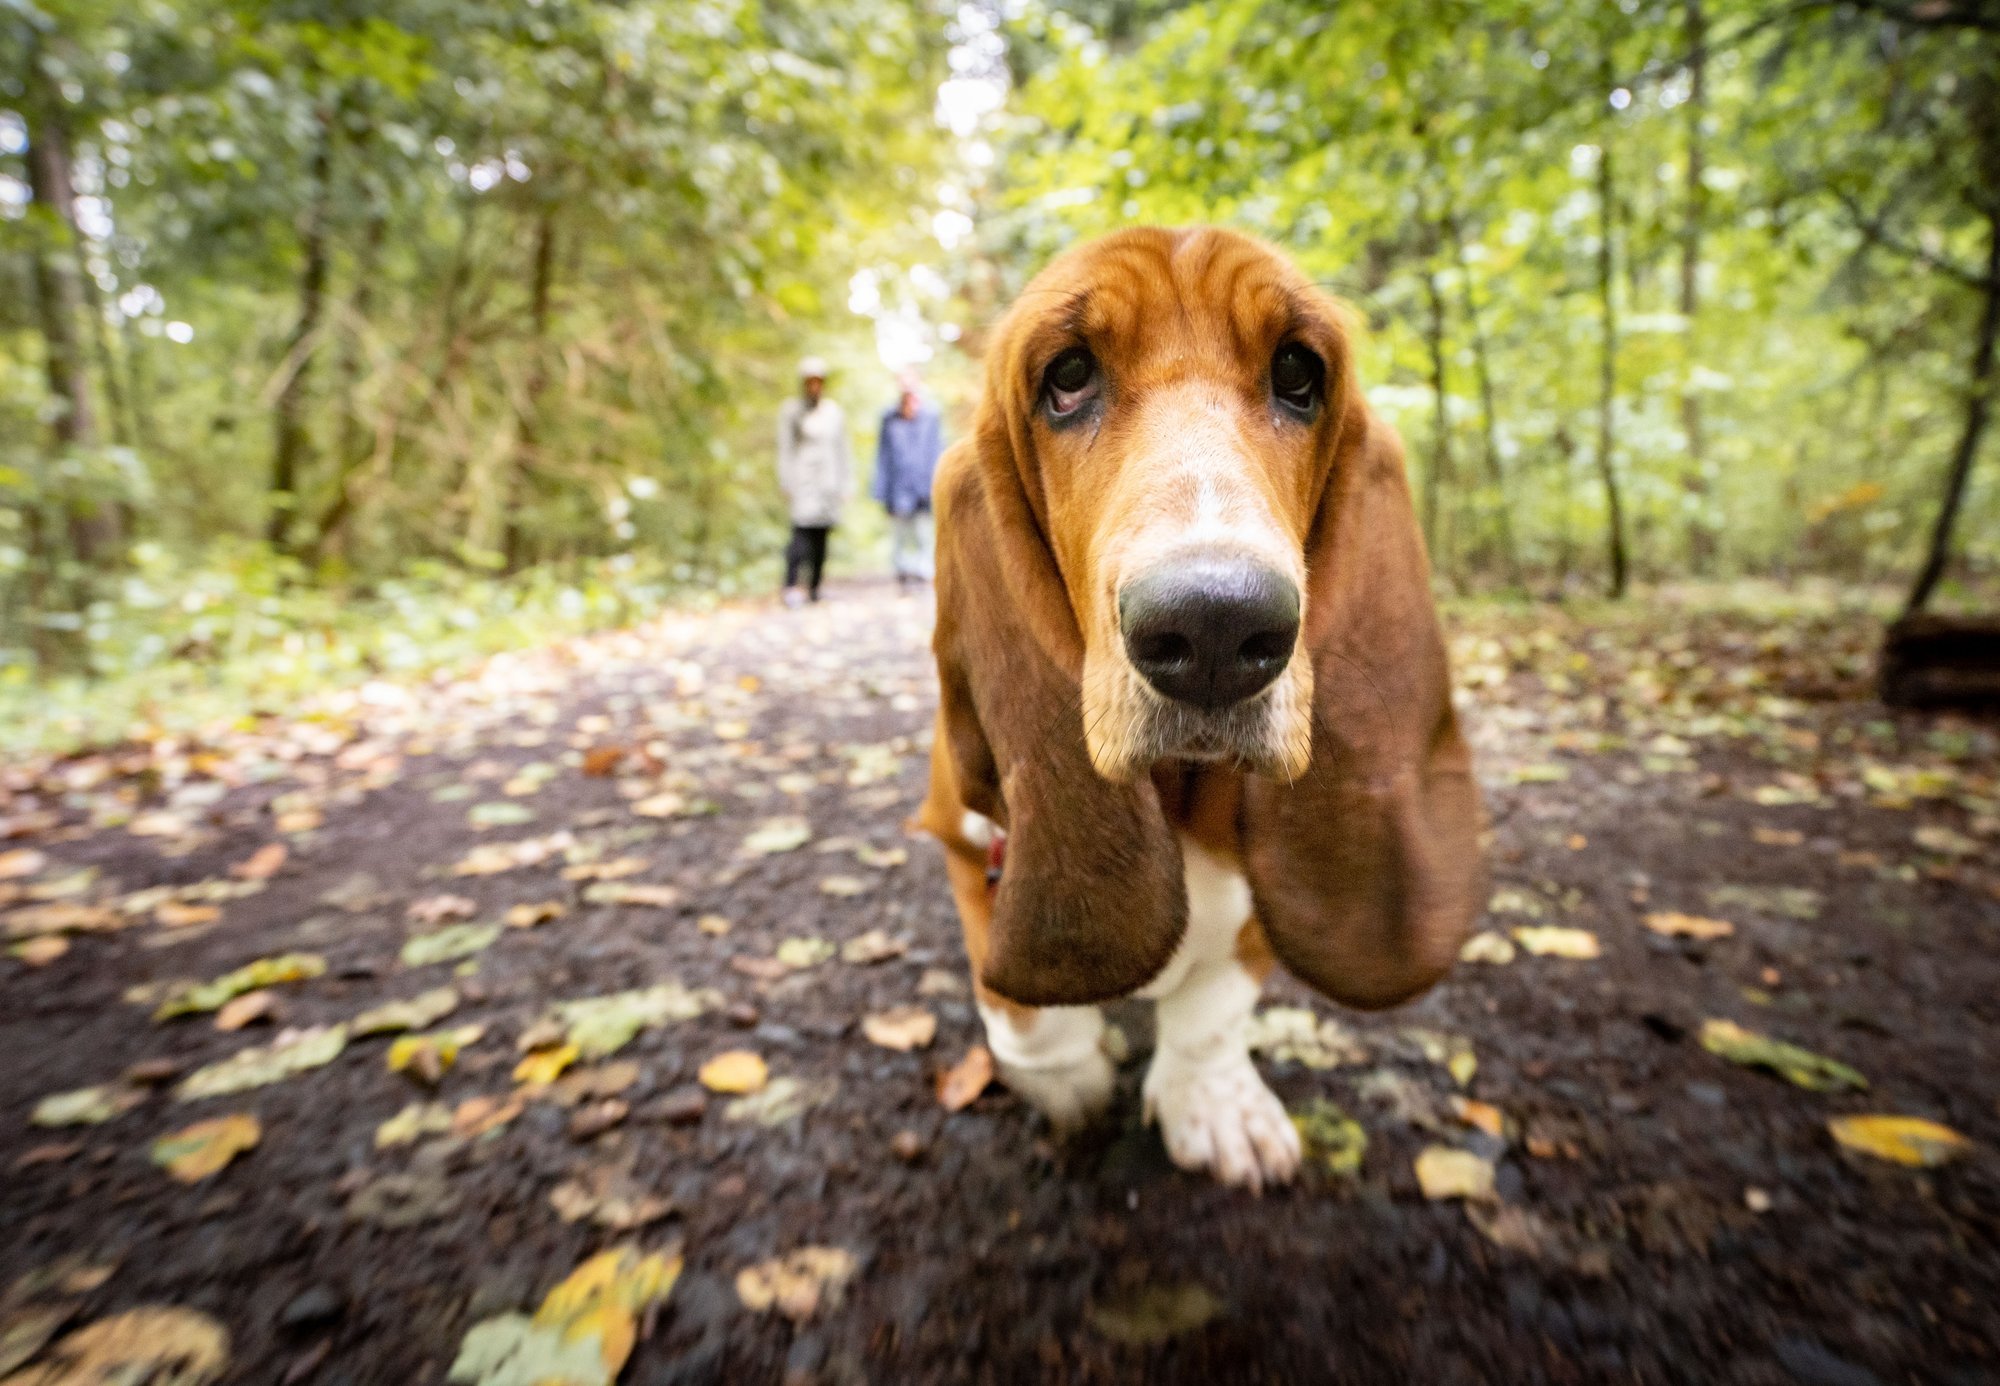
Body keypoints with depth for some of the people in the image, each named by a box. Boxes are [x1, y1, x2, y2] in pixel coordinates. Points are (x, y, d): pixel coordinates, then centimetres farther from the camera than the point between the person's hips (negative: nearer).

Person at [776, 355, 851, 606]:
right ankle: (791, 586, -18)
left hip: (829, 482, 4)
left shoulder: (834, 412, 14)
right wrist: (787, 485, -4)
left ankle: (815, 586, 9)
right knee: (802, 531, -16)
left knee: (822, 536, 3)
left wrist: (844, 485, 12)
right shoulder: (791, 411, 3)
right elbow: (785, 450, 2)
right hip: (803, 480, -4)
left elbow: (842, 450, 17)